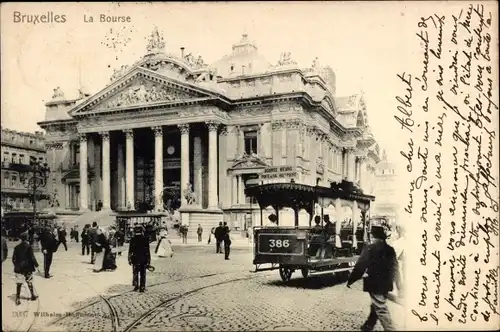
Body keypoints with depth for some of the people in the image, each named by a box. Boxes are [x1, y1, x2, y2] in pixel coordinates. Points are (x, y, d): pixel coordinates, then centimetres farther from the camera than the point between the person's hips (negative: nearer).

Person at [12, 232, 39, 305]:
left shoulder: (16, 247, 0)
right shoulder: (29, 247, -12)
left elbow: (13, 259, 4)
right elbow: (32, 257, -13)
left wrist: (16, 265, 17)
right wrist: (36, 264, 1)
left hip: (18, 268, 2)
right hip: (28, 268, -2)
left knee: (18, 284, 4)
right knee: (30, 282, 14)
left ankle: (17, 299, -1)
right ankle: (33, 296, 27)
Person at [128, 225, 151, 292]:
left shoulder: (132, 240, -4)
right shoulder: (145, 239, -2)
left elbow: (130, 251, -4)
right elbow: (148, 251, 0)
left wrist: (129, 259, 4)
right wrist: (149, 260, 5)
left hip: (135, 259, -1)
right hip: (144, 259, 1)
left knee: (135, 273, 13)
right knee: (143, 274, 7)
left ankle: (136, 285, 3)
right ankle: (142, 287, 7)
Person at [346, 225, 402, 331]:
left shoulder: (370, 248, -14)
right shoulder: (390, 250, 4)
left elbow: (360, 266, -14)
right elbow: (395, 268, 9)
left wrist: (350, 280, -7)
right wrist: (398, 283, 18)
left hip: (375, 284, -7)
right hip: (386, 284, 7)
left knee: (381, 309, -1)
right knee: (376, 306, 19)